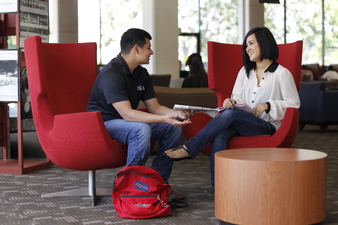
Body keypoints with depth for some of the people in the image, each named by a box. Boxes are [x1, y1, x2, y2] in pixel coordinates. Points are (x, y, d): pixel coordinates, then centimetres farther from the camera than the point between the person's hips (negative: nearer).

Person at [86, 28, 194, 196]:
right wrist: (164, 118, -36)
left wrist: (176, 113, -15)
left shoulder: (141, 74, 6)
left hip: (128, 122, 9)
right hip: (103, 124, -9)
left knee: (174, 127, -6)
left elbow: (154, 108, 6)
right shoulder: (111, 74, -23)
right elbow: (127, 114, -31)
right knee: (141, 129, -37)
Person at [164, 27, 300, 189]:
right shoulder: (245, 71, 22)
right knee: (218, 136, -31)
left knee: (229, 114, -33)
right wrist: (232, 102, -10)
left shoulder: (282, 73, 2)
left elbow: (294, 103, -1)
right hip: (242, 123, 5)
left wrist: (268, 105, -14)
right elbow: (238, 98, 15)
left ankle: (189, 148, -32)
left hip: (267, 127, -5)